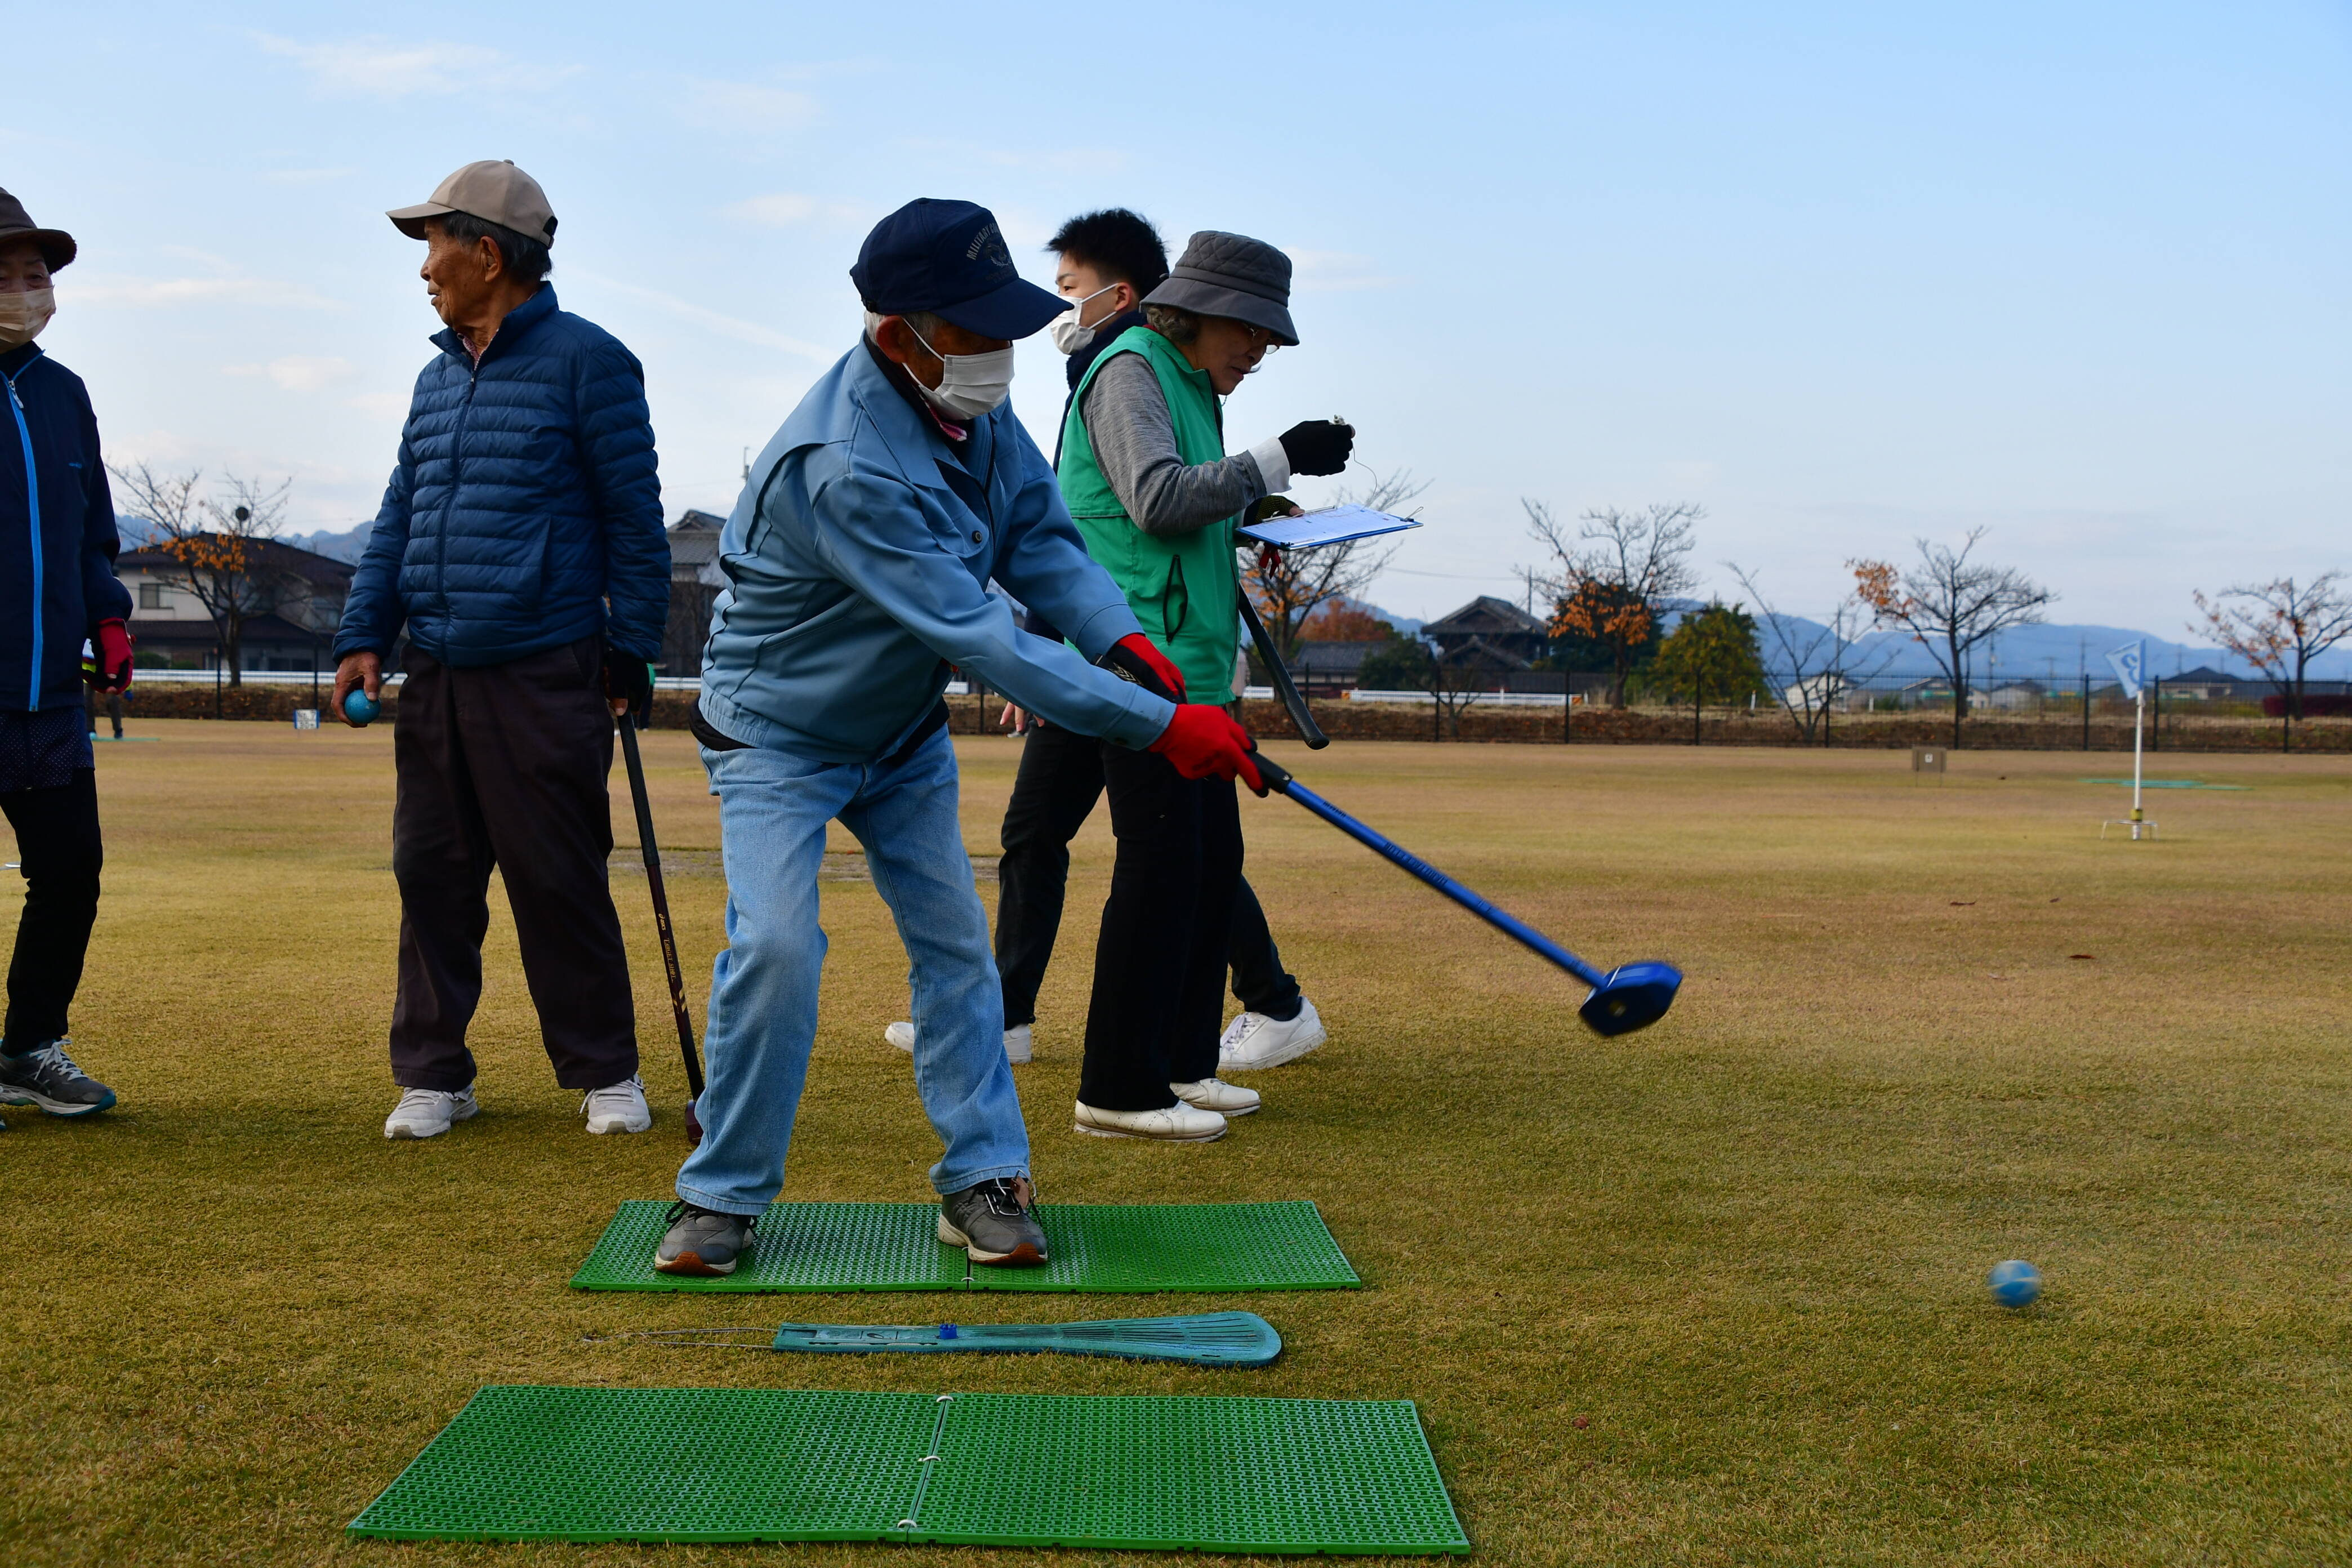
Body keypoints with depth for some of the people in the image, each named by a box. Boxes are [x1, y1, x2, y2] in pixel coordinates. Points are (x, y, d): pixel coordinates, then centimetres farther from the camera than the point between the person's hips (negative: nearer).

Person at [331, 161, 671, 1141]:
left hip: (544, 680, -6)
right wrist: (363, 638, 7)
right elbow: (398, 518, 17)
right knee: (431, 876, 7)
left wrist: (631, 653, -7)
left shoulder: (586, 361, -4)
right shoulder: (438, 377, 16)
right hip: (435, 680, 6)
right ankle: (432, 1075, 17)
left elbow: (634, 519, -5)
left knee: (559, 883, -1)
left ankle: (604, 1071, 13)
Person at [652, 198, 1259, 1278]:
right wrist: (1157, 727, -40)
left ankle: (982, 1177, 14)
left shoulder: (971, 400, -12)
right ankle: (724, 1193, 1)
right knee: (776, 945, -18)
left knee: (953, 939, 4)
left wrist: (1123, 640, -26)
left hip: (902, 726, 7)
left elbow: (1036, 537, -5)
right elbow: (974, 634, -40)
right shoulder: (846, 464, -37)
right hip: (778, 731, -7)